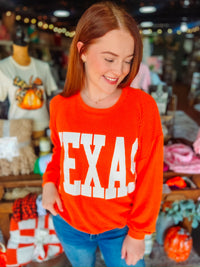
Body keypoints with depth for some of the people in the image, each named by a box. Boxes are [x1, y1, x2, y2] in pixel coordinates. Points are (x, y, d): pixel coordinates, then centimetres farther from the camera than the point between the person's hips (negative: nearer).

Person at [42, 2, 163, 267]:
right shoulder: (60, 106, -13)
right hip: (69, 224, 3)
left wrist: (138, 233, -5)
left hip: (120, 229, -2)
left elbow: (149, 176, -12)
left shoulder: (143, 106, -20)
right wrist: (49, 181, -10)